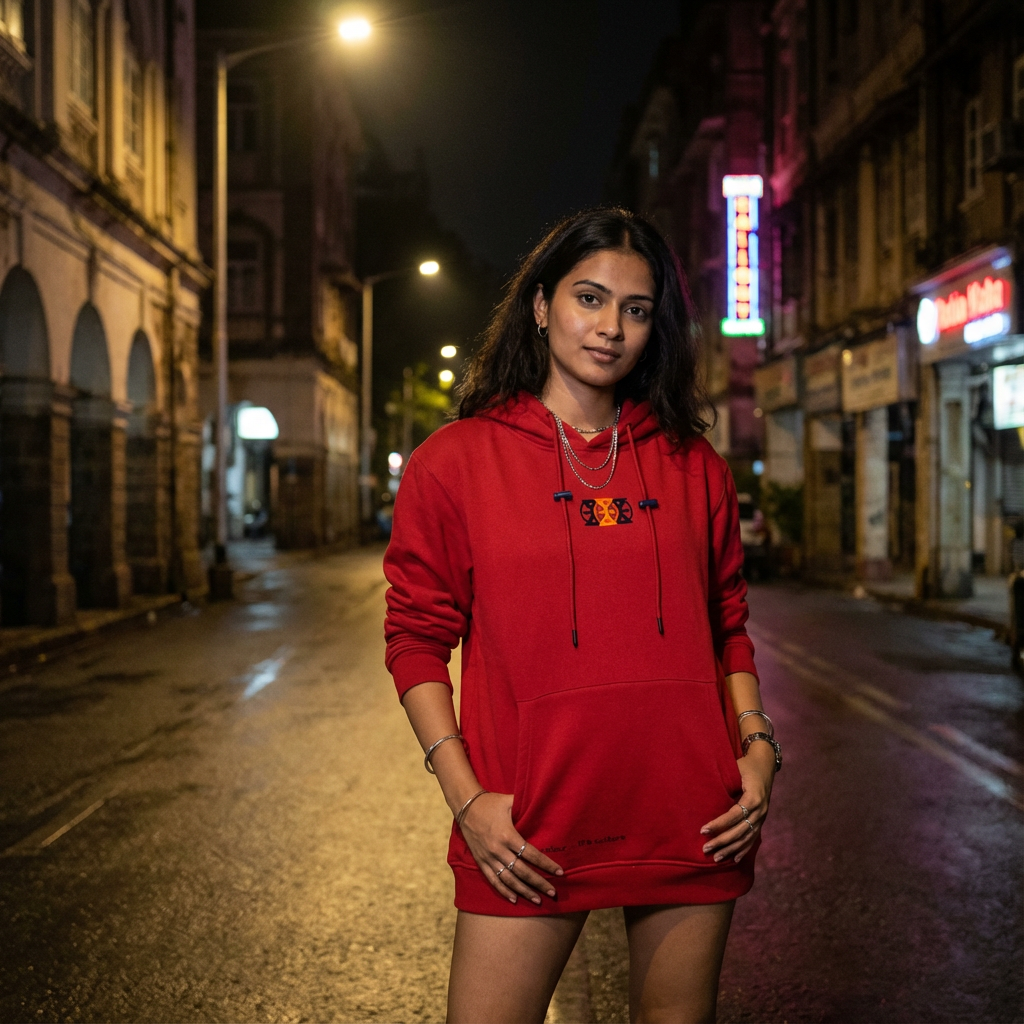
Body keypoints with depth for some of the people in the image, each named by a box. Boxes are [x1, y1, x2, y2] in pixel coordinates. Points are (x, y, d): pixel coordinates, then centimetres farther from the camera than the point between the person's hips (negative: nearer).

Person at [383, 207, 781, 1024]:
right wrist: (466, 796, -8)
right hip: (528, 833, -2)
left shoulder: (693, 466, 9)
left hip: (690, 820, 3)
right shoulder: (455, 461, 1)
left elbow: (727, 626, 16)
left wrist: (757, 742, 1)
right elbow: (418, 638, 1)